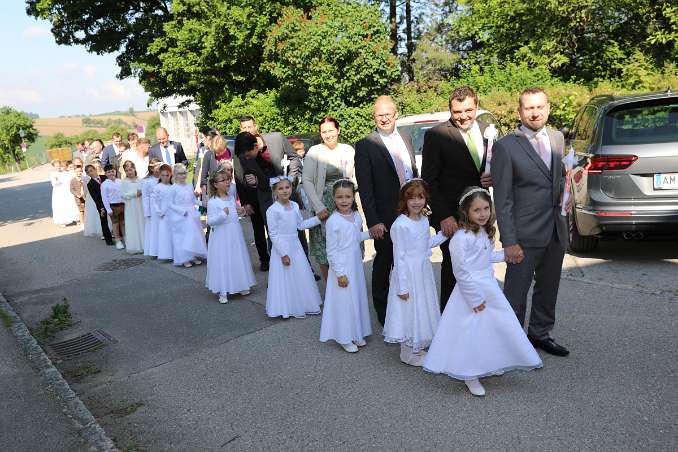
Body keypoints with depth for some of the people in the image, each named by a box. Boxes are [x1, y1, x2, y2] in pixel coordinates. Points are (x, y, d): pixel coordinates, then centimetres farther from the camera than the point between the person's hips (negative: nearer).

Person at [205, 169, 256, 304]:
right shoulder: (212, 202, -14)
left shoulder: (232, 198, 7)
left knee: (238, 259, 14)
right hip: (221, 237, -7)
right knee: (222, 262, -1)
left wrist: (241, 211, 2)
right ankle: (222, 291, 9)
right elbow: (210, 221, -18)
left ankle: (241, 286, 29)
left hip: (235, 235, 7)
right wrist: (222, 214, -30)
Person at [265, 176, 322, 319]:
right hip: (282, 248, -6)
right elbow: (273, 234, -16)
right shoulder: (272, 210, -17)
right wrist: (283, 254, -17)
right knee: (285, 279, 4)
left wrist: (318, 218, 4)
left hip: (295, 246, 6)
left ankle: (302, 305, 31)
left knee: (301, 276, 14)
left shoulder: (295, 206, 2)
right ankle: (287, 308, 20)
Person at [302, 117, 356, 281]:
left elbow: (355, 176, 10)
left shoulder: (348, 150, 4)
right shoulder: (314, 152, -4)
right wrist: (319, 207, -14)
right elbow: (307, 181, -7)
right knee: (324, 251, 3)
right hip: (324, 206, -2)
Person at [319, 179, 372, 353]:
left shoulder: (356, 216, 0)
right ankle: (345, 338, 19)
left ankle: (357, 334, 33)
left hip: (356, 265, 7)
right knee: (344, 301, 3)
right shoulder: (333, 221, -19)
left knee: (358, 298, 16)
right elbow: (331, 250, -17)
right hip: (342, 267, -7)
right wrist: (340, 273, -17)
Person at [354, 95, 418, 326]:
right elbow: (365, 188, -12)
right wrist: (373, 221, -16)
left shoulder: (405, 138, 8)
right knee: (384, 263, 10)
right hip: (385, 218, -5)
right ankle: (383, 311, 26)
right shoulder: (365, 145, -9)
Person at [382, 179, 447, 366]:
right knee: (410, 310, 5)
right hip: (408, 275, -8)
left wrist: (444, 234, 5)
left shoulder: (424, 220, 1)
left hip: (424, 272, 8)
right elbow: (399, 257, -19)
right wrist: (402, 286, -17)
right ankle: (409, 353, 23)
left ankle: (420, 346, 39)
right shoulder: (400, 225, -22)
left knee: (424, 307, 19)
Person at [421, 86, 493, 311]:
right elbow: (429, 181, -8)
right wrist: (444, 216, -15)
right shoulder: (436, 135, -7)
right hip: (451, 218, -4)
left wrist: (494, 177, -5)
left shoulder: (488, 131, 7)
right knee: (453, 268, 4)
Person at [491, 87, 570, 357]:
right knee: (516, 290, 4)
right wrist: (509, 241, -16)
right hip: (525, 234, -6)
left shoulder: (557, 138, 7)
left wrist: (563, 192, 5)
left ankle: (540, 333, 36)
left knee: (548, 287, 18)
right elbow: (502, 200, -13)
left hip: (556, 232, 6)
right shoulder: (505, 147, -11)